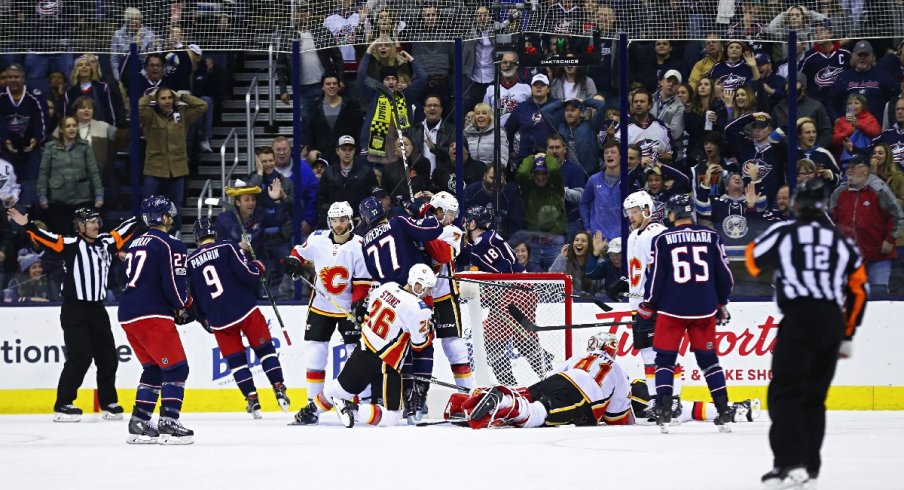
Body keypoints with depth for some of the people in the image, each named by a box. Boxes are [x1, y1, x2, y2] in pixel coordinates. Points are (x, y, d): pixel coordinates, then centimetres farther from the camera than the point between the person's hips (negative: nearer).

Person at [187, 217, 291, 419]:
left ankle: (252, 400, 8)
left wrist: (203, 319, 31)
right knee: (264, 348, 10)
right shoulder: (227, 247, -3)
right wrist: (258, 268, 9)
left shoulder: (190, 262, 8)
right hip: (245, 309, -2)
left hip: (219, 319, 2)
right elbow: (246, 274, -14)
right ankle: (279, 390, 4)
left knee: (235, 359, 13)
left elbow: (192, 297, 15)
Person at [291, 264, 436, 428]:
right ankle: (353, 411, -16)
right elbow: (420, 344, -10)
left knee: (342, 387, 30)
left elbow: (370, 308, 18)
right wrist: (430, 331, 9)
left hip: (362, 352, 8)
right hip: (384, 365, -8)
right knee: (392, 416, -5)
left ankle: (309, 411, 41)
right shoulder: (418, 308, -20)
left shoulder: (389, 286, 1)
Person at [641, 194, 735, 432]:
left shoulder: (662, 240, -5)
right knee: (708, 359, 11)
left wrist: (647, 307, 9)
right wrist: (721, 303, 20)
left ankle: (664, 412, -4)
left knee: (665, 358, 6)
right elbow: (724, 274, 6)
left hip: (672, 309, -3)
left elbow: (656, 277, -4)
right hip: (704, 309, 3)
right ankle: (724, 412, 7)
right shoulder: (710, 236, 2)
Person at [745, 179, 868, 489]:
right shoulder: (843, 242, 14)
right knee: (814, 397, 15)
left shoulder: (782, 233, 2)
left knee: (785, 393, -6)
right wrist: (847, 336, 21)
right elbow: (858, 291, 15)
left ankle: (790, 463, -20)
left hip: (799, 319, -5)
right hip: (833, 321, 5)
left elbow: (754, 262, 17)